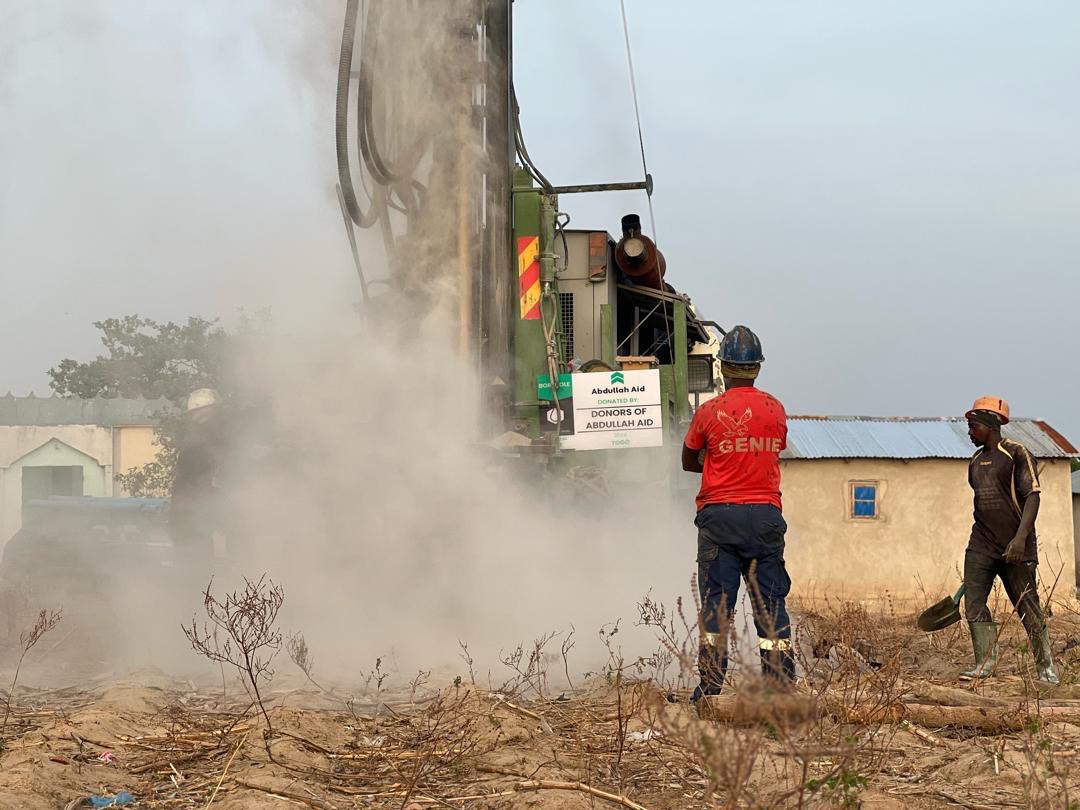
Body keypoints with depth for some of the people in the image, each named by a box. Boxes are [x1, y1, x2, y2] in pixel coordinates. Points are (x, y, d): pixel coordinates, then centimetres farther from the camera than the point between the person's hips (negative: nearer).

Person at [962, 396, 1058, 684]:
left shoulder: (1016, 453, -6)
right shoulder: (976, 461, 15)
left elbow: (1032, 496, -12)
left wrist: (1021, 536, -23)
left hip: (1015, 548, -6)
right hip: (982, 547, 6)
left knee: (1028, 608, 0)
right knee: (973, 604, -8)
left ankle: (1045, 667, 13)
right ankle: (985, 663, -6)